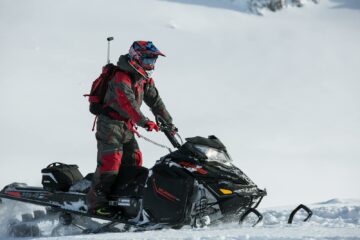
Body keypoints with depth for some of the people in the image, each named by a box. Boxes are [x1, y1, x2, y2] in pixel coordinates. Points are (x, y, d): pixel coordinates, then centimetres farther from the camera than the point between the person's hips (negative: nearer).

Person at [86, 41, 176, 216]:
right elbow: (127, 103, -33)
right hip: (110, 124, -9)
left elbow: (155, 101, 13)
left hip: (127, 126, 9)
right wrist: (144, 122, -42)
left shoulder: (145, 80, 9)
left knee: (134, 161, 6)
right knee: (110, 162, -17)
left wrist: (168, 123, 7)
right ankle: (96, 203, -17)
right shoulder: (121, 78, -20)